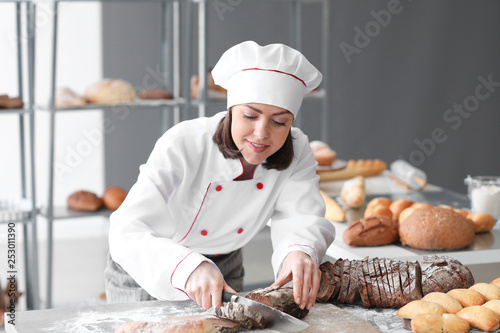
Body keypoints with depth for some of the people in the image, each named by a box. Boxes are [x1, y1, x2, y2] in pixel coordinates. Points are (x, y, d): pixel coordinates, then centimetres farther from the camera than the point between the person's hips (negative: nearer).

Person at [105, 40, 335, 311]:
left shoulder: (296, 154, -17)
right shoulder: (184, 145, -33)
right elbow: (127, 233, -41)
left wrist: (299, 252, -50)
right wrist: (188, 268, -59)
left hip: (225, 265, 4)